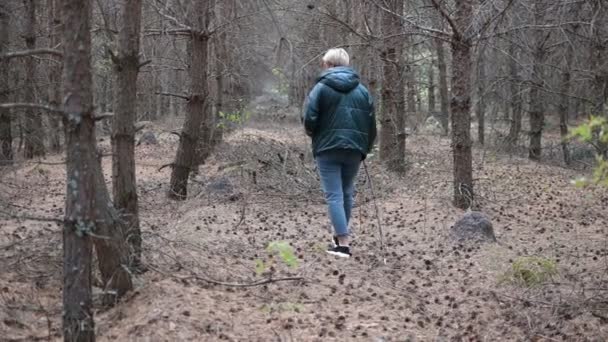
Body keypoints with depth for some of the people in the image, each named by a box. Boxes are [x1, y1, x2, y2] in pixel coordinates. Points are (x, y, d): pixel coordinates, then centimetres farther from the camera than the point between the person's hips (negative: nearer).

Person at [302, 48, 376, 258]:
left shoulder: (321, 88, -4)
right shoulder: (362, 90, 9)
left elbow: (309, 119, -11)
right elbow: (371, 124, 9)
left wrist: (313, 134, 10)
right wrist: (366, 148, 20)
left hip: (327, 148, -4)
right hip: (354, 150, 4)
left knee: (334, 195, -4)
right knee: (347, 193, 19)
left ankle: (343, 243, -12)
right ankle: (341, 235, 31)